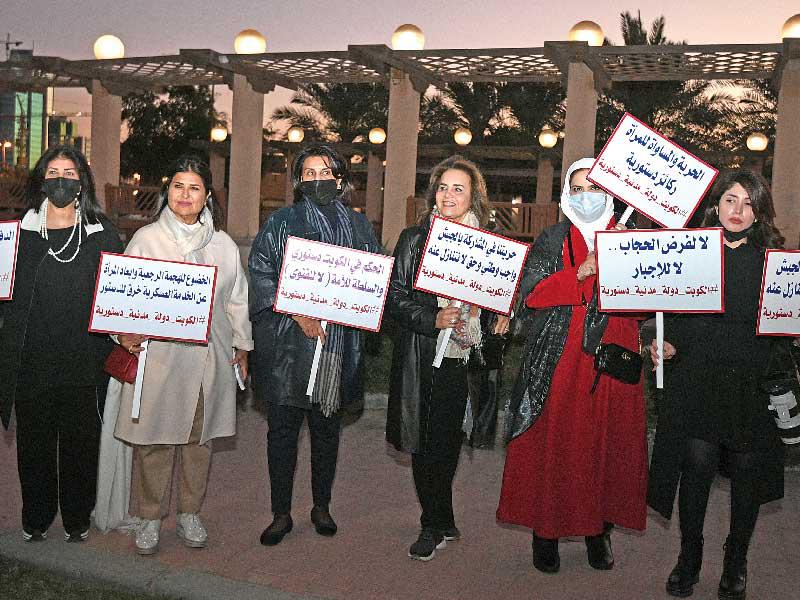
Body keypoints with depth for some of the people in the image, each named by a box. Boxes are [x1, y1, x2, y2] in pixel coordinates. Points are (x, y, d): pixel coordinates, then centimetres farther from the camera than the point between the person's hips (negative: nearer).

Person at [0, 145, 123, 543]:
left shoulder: (102, 235, 2)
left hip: (83, 363, -1)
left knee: (80, 443, 9)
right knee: (34, 442, 11)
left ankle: (77, 518, 26)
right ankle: (36, 517, 29)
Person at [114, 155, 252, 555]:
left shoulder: (223, 245, 9)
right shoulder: (146, 239, 0)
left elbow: (236, 300, 16)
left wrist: (242, 345, 17)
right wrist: (126, 333, -16)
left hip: (207, 357, 3)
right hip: (157, 354, -3)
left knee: (199, 437, 10)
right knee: (154, 439, 2)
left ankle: (189, 514, 26)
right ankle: (150, 518, 19)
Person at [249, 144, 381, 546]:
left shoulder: (357, 225, 9)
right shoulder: (281, 223, 2)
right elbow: (262, 275, -5)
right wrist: (298, 314, -16)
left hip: (338, 343, 2)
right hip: (287, 344, -2)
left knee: (327, 429, 12)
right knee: (282, 429, 4)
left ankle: (322, 506, 28)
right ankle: (281, 514, 16)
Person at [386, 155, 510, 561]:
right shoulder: (414, 239, 4)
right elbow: (395, 297, -1)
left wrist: (503, 317, -4)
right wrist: (433, 320, -14)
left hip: (468, 358, 0)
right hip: (423, 358, 0)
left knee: (448, 441, 6)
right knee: (426, 443, 4)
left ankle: (436, 525, 24)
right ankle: (438, 526, 21)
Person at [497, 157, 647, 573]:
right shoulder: (553, 239, 7)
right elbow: (530, 293, -6)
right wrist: (581, 273, -15)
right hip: (559, 361, -1)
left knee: (607, 442, 3)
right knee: (552, 442, -1)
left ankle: (599, 529, 17)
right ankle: (546, 530, 10)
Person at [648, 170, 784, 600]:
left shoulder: (772, 257, 7)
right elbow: (673, 310, 8)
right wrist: (666, 345, -8)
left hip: (752, 382, 1)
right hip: (696, 378, 0)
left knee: (747, 470, 5)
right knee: (696, 464, -4)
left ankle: (736, 560, 26)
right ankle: (689, 558, 16)